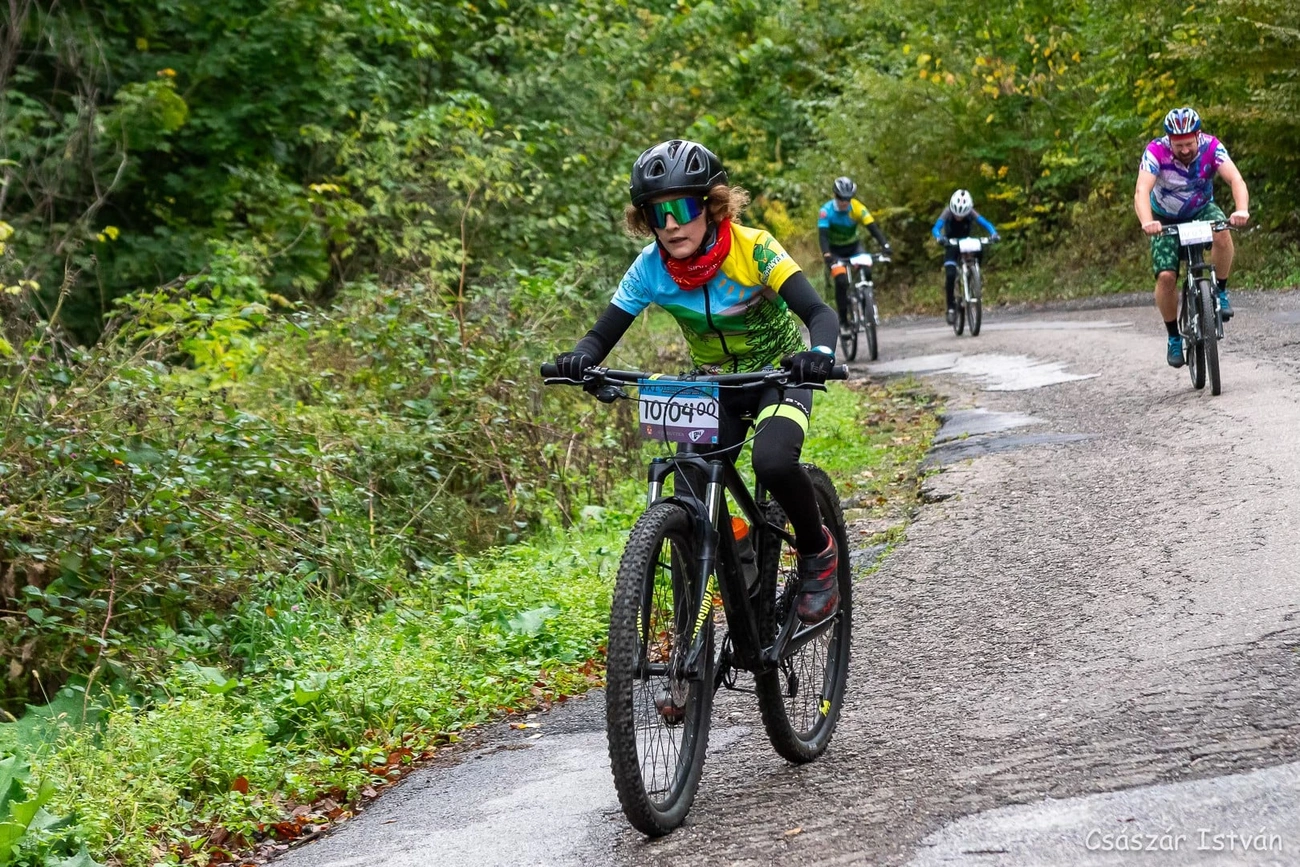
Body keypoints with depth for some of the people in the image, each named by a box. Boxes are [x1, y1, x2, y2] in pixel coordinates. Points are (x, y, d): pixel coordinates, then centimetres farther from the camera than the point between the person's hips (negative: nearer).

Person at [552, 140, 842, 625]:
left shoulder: (752, 249, -24)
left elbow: (818, 312, -31)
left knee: (772, 461, -34)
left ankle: (817, 551, -5)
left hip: (779, 374, -4)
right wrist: (580, 360, -36)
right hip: (715, 386, 4)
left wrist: (819, 354, -53)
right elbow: (603, 334, -12)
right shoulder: (650, 268, -15)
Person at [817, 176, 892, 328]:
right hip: (835, 250, -2)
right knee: (841, 281, -22)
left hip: (853, 246, 2)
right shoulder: (826, 211, -23)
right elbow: (823, 235, -32)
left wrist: (885, 245, -41)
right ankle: (843, 319, -9)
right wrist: (826, 255, -49)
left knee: (866, 272, -23)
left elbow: (873, 227, -25)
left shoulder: (857, 208, -18)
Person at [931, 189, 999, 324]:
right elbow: (936, 228, -35)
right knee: (950, 275, -22)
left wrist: (993, 233, -51)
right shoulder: (948, 213, -24)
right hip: (951, 246, -2)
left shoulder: (971, 213, -20)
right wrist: (940, 238, -57)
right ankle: (951, 308, -10)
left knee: (980, 251, -31)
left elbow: (985, 223, -30)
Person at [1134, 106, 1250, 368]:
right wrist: (1146, 223, -62)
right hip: (1166, 219, -1)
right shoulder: (1156, 152, -29)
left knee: (1222, 234, -33)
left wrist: (1242, 210, -58)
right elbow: (1142, 191, -42)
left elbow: (1236, 179, -37)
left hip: (1202, 210, 1)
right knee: (1166, 276, -17)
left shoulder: (1211, 147, -25)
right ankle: (1174, 338, 3)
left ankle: (1220, 292, -10)